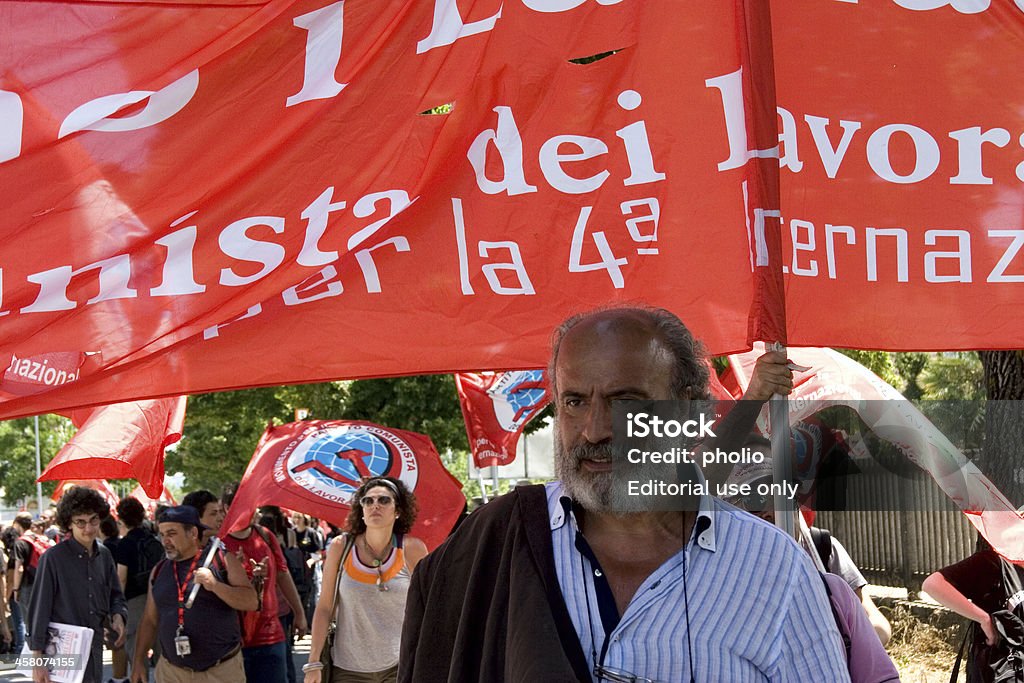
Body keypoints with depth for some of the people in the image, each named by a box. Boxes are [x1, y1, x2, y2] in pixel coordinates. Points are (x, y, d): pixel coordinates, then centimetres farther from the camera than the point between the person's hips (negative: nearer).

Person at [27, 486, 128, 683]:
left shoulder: (104, 555, 8)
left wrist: (118, 616, -3)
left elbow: (116, 596, 20)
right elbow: (39, 610, -10)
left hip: (95, 652, 6)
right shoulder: (53, 558, -10)